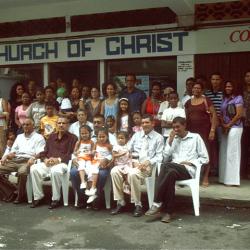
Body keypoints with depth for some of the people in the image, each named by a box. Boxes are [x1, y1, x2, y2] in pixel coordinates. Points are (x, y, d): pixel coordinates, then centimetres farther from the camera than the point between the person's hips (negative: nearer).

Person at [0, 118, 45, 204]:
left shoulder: (39, 137, 9)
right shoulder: (19, 136, 27)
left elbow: (39, 153, -3)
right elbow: (13, 152, 23)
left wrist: (33, 158, -25)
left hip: (27, 161, -6)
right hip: (15, 160, 6)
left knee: (22, 172, -38)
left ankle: (20, 196, -16)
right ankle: (10, 191, -4)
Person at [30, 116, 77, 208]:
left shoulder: (72, 138, 7)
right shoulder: (51, 136, 24)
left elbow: (71, 155, -5)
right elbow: (43, 152, 20)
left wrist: (58, 159, -17)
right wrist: (45, 159, -2)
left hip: (62, 163, -5)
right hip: (47, 163, 5)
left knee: (55, 171, -38)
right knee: (34, 169, -23)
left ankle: (56, 199, -24)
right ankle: (38, 197, -14)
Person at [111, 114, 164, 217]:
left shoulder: (158, 137, 8)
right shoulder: (136, 135, 20)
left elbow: (159, 157, 0)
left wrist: (148, 162, -18)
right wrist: (133, 161, -6)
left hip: (147, 165, -4)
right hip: (134, 163, 5)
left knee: (133, 174, -37)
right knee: (114, 171, -23)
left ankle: (138, 205, -21)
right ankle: (120, 202, -13)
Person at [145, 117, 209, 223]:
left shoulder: (196, 137, 12)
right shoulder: (172, 139, 22)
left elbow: (205, 158, 8)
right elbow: (165, 158, 10)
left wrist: (190, 162, -6)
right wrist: (170, 141, 3)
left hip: (188, 170, -3)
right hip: (173, 168, 3)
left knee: (166, 166, -34)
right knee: (171, 174, -37)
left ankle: (157, 203, -33)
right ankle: (168, 212, -36)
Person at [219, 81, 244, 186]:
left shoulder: (238, 98, -4)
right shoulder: (224, 99, 15)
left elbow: (239, 114, -12)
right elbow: (221, 114, 13)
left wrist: (228, 125, -10)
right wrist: (223, 125, -2)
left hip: (234, 127, -7)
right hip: (225, 128, 7)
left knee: (232, 152, -7)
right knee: (224, 152, 6)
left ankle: (232, 179, -2)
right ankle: (225, 178, 13)